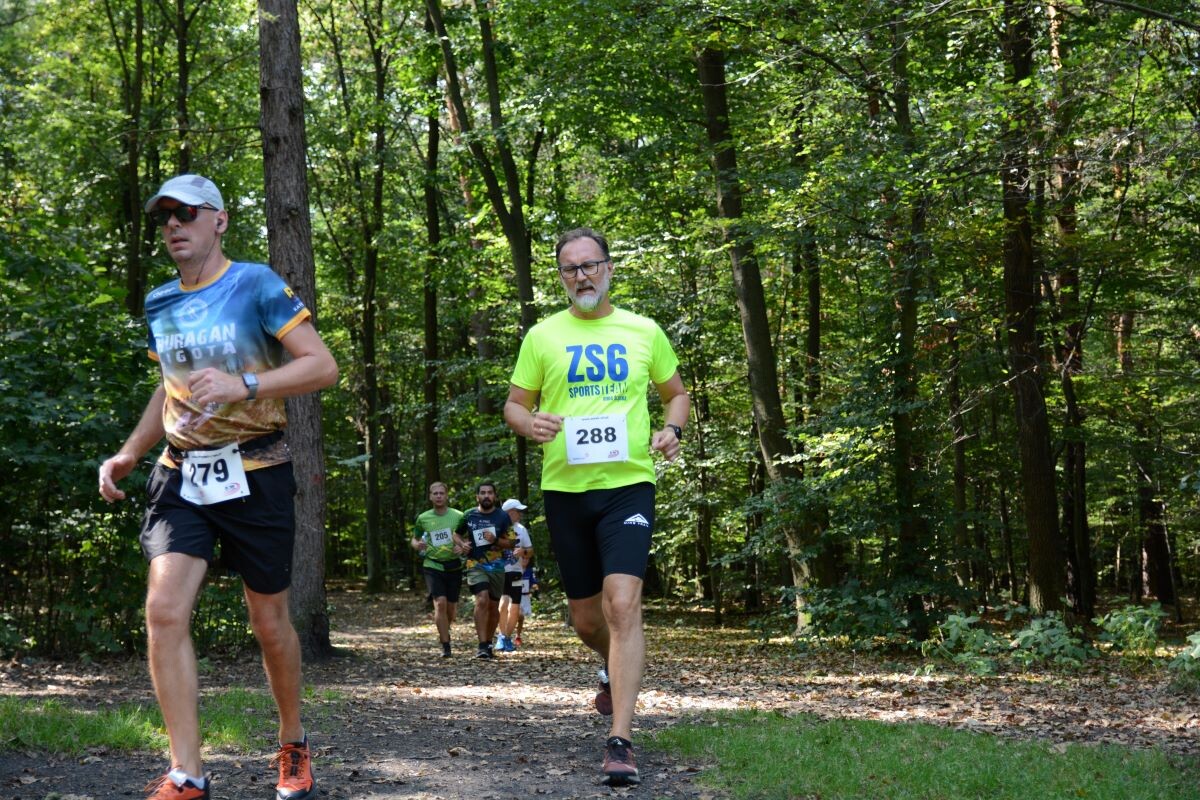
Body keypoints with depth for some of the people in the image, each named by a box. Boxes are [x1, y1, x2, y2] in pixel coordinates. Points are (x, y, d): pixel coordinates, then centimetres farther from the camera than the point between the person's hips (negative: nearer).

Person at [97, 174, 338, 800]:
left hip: (254, 475, -4)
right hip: (181, 477, 4)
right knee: (165, 611, -15)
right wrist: (129, 454, 12)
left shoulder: (255, 285, -6)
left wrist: (244, 385, -25)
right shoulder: (160, 304, 12)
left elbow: (323, 366, -12)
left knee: (269, 624, 6)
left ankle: (293, 749, 30)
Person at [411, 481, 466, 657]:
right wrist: (417, 545, -8)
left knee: (451, 607, 8)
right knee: (440, 602, -18)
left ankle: (444, 632, 41)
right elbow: (414, 539, 15)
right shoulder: (423, 518, 1)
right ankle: (445, 646, -14)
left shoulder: (458, 516, -2)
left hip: (453, 566, 1)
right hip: (432, 565, -1)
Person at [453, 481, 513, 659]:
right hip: (475, 565, -2)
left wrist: (495, 540, -17)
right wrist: (462, 544, -4)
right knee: (482, 600, -21)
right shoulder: (469, 516, 4)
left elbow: (510, 543, 2)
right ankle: (482, 646, -24)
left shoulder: (502, 517, 2)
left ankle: (488, 643, 29)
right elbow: (457, 534, 17)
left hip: (496, 566, 2)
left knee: (493, 606, 10)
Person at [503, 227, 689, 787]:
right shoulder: (543, 336, 5)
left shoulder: (643, 332, 6)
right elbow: (513, 405, 9)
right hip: (565, 488, 2)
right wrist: (530, 422, -14)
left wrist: (671, 430, -4)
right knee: (585, 616, 12)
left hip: (628, 484, -2)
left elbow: (677, 393, 17)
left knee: (623, 604, -18)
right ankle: (616, 670, 48)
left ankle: (619, 741, -19)